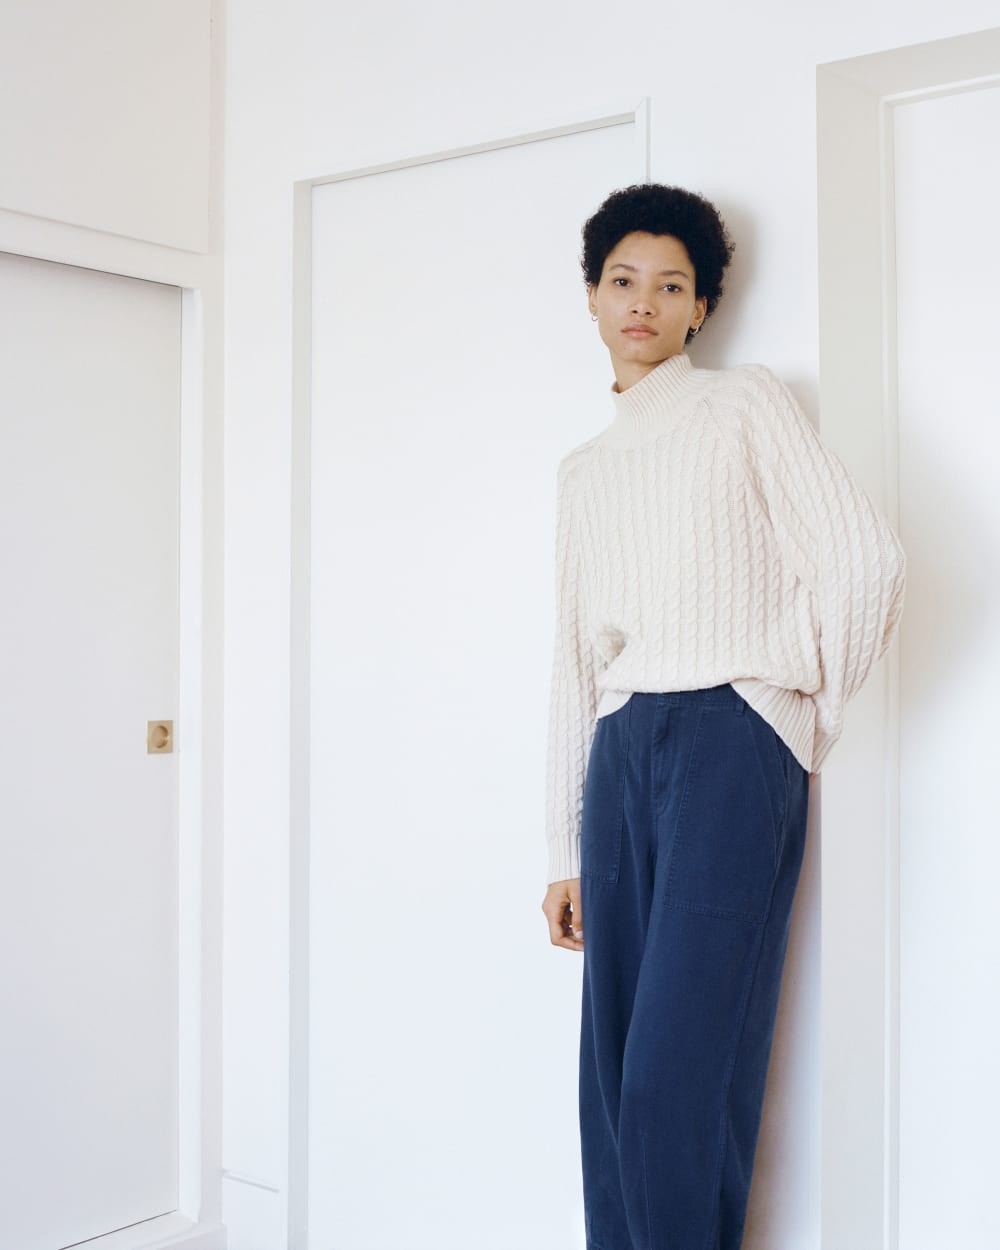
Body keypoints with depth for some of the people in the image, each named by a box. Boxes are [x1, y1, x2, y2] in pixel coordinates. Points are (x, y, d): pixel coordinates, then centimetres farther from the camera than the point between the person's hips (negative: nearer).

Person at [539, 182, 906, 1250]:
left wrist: (811, 709, 2)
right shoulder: (582, 470, 21)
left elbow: (865, 562, -7)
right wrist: (565, 850, 16)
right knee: (612, 1069, 7)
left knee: (684, 1071, -10)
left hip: (731, 742, -6)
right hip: (621, 753, 6)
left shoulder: (745, 405, 4)